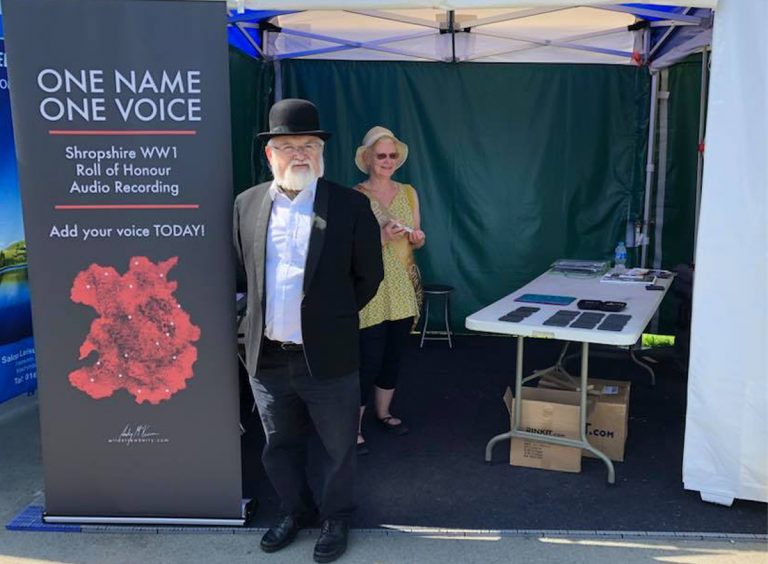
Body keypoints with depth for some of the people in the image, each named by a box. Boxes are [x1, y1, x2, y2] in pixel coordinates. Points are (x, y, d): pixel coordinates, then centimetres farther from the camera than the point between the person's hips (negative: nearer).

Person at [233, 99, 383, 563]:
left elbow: (368, 275, 0)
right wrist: (264, 317, 11)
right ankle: (296, 511, 45)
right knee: (280, 447, 21)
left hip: (328, 357, -3)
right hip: (267, 356, 4)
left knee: (338, 449, 14)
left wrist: (334, 316, 5)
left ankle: (336, 518, 38)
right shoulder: (247, 204, 2)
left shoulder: (351, 206, -9)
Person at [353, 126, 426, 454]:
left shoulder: (408, 193, 8)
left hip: (403, 288, 6)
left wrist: (417, 239, -8)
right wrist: (383, 236, -25)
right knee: (369, 359, -5)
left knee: (394, 355, 15)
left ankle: (383, 413, 33)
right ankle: (354, 429, 7)